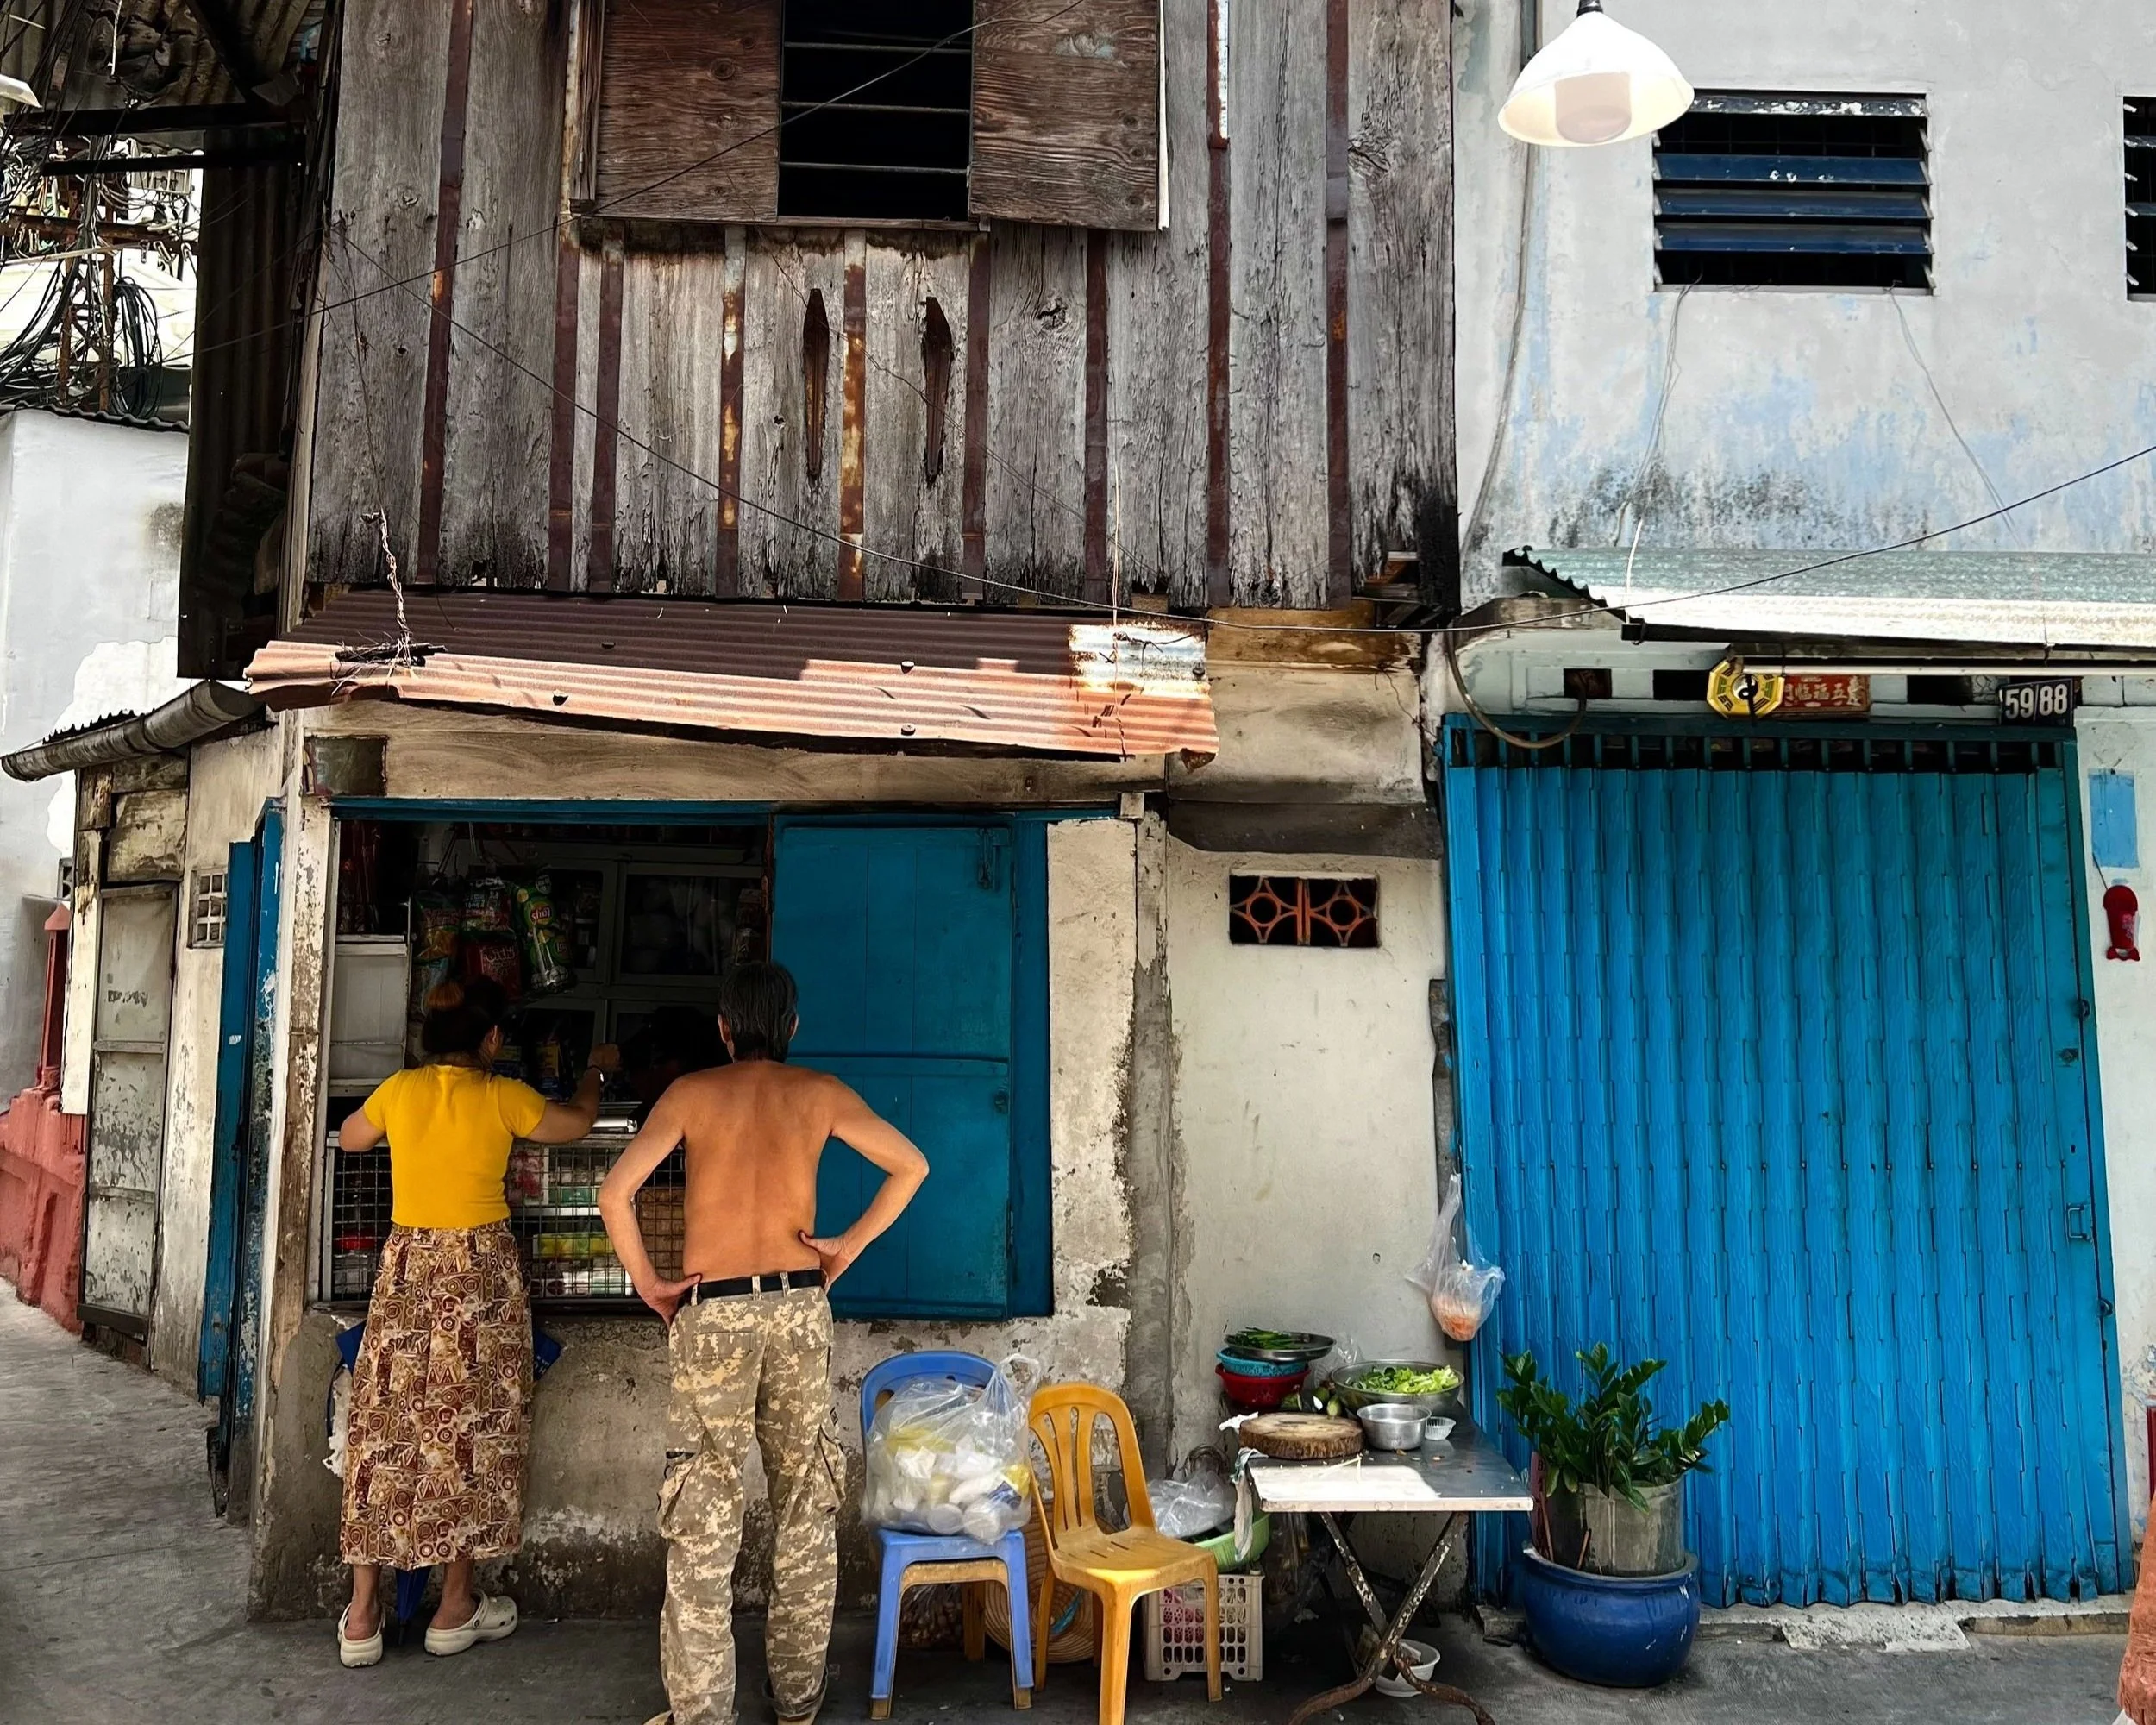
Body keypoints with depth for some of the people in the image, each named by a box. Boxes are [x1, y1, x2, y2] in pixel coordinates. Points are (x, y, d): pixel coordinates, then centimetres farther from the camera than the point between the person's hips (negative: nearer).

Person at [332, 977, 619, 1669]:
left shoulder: (399, 1089, 0)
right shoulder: (503, 1096, -8)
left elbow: (349, 1137, 20)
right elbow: (576, 1122, 10)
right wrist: (596, 1070, 27)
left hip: (408, 1267, 3)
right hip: (480, 1269, -3)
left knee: (385, 1429, 8)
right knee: (471, 1429, 7)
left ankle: (362, 1617, 12)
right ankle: (456, 1609, 15)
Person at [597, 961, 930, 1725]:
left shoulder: (692, 1092, 0)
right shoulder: (820, 1093, 5)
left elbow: (614, 1194, -8)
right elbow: (911, 1165, 4)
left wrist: (649, 1283, 2)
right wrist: (850, 1246, 6)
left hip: (713, 1312, -2)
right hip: (799, 1305, 2)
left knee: (704, 1514, 5)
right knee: (806, 1505, 11)